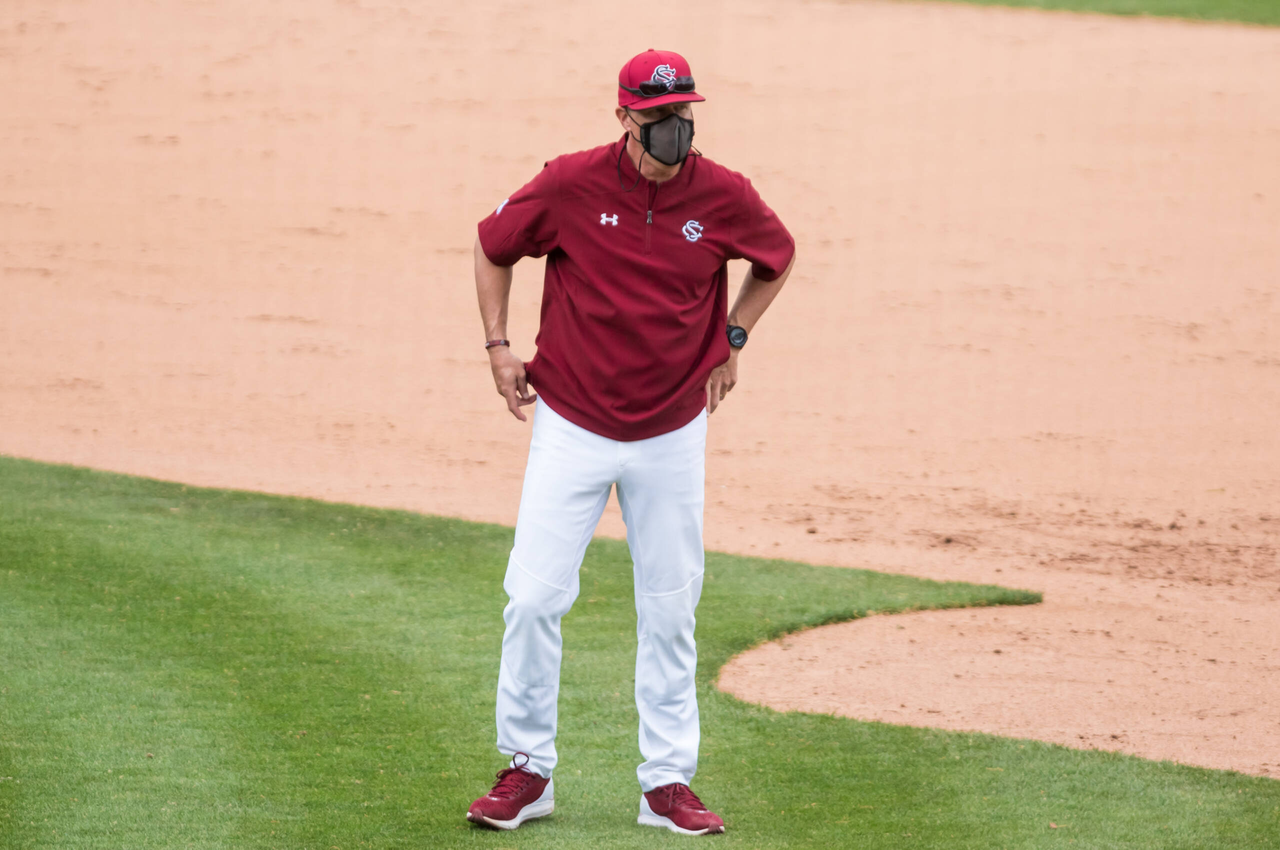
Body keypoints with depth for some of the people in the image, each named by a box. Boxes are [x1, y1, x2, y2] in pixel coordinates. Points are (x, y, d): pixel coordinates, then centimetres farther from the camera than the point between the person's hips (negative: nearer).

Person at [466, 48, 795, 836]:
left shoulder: (724, 197, -8)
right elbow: (494, 245, 5)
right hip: (572, 426, -1)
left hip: (673, 435, 1)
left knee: (670, 612, 6)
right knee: (534, 597, -5)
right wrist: (499, 346, -1)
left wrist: (732, 340, 8)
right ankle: (528, 769, 9)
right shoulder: (571, 185, -12)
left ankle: (668, 781, 15)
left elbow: (777, 258, 14)